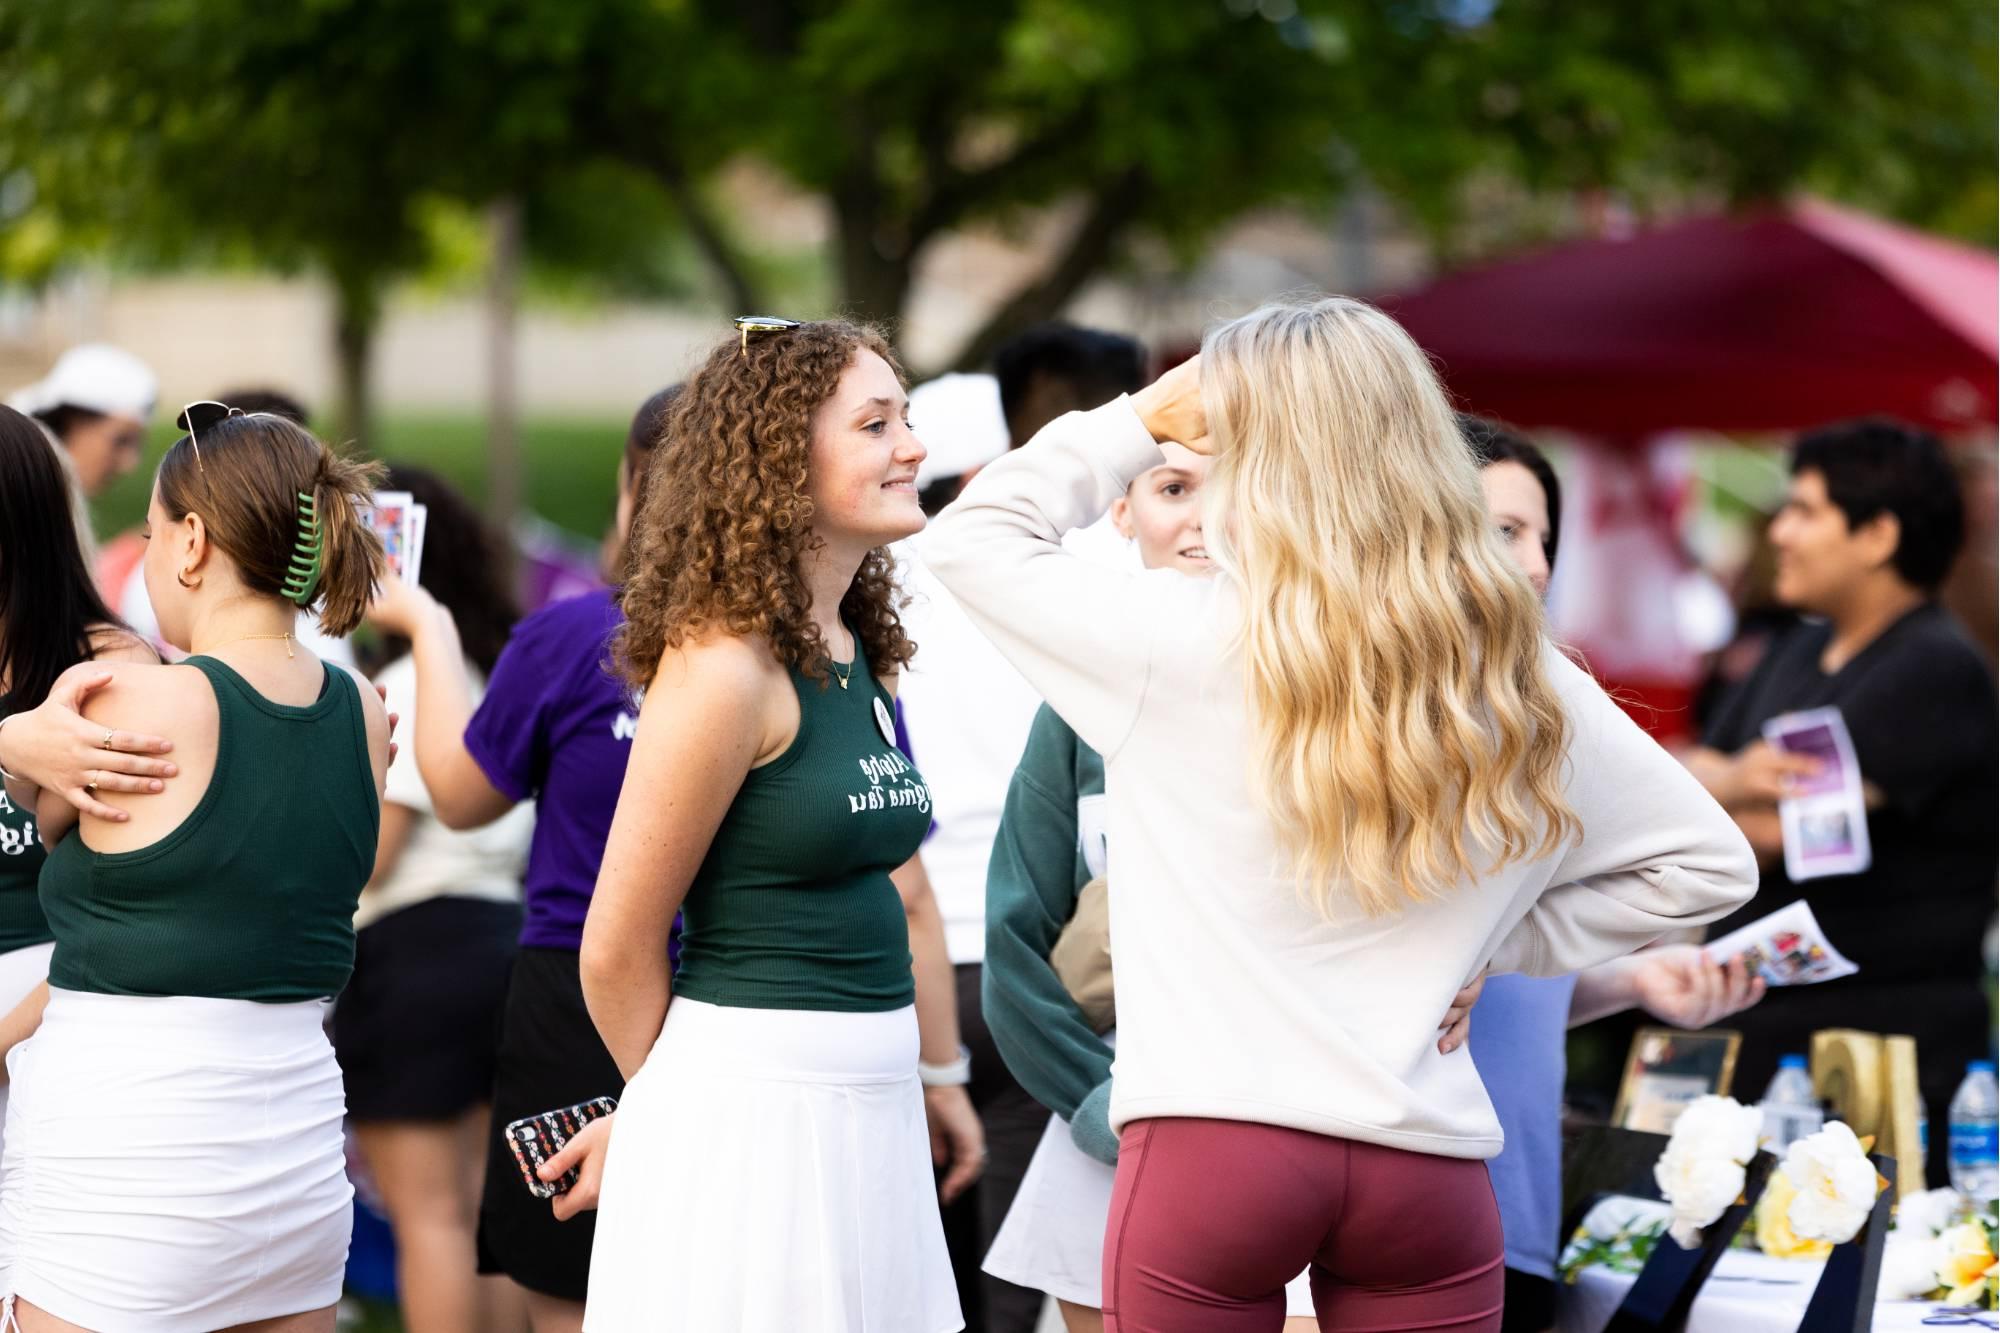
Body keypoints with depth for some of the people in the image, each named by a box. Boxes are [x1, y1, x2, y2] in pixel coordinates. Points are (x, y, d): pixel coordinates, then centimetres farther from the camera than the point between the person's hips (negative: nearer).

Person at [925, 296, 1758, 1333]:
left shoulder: (1183, 639, -7)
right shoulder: (1517, 676, 4)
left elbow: (970, 537, 8)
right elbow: (1707, 860, 14)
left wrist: (1137, 422, 15)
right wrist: (1493, 945, 13)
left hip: (1207, 1144, -3)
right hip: (1427, 1159, 3)